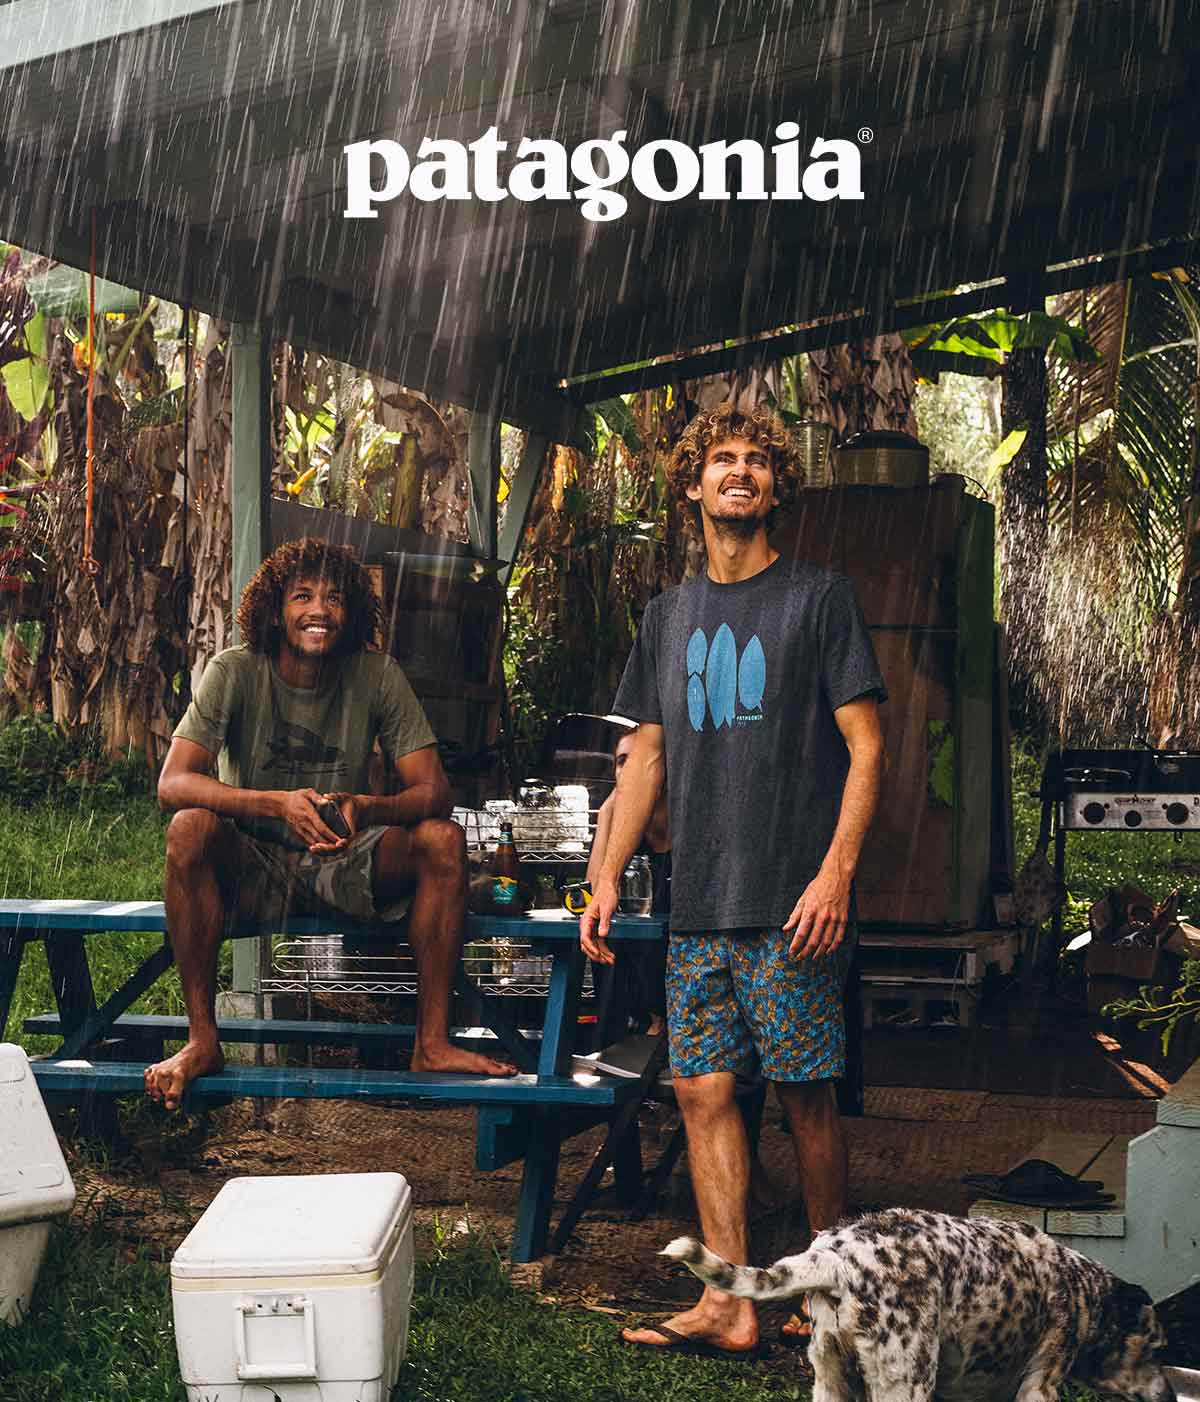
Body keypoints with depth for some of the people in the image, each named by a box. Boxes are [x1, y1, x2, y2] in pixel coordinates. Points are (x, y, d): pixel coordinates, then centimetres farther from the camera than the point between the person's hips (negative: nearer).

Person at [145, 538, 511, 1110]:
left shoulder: (377, 676, -6)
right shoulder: (234, 672, -11)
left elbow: (433, 791, -11)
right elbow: (173, 783, -21)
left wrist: (363, 809, -35)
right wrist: (279, 803, -38)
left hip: (343, 865, 2)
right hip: (251, 869, -1)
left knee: (443, 839, -23)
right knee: (190, 827, -32)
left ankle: (432, 1042, -17)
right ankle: (202, 1040, -24)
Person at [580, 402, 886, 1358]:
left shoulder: (819, 598, 1)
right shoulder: (669, 616, 16)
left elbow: (866, 748, -3)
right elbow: (647, 758, 18)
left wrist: (836, 873, -13)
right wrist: (609, 878, 11)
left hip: (794, 904, -5)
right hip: (700, 907, 5)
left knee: (807, 1098, -1)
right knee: (703, 1091, 1)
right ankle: (729, 1305, 4)